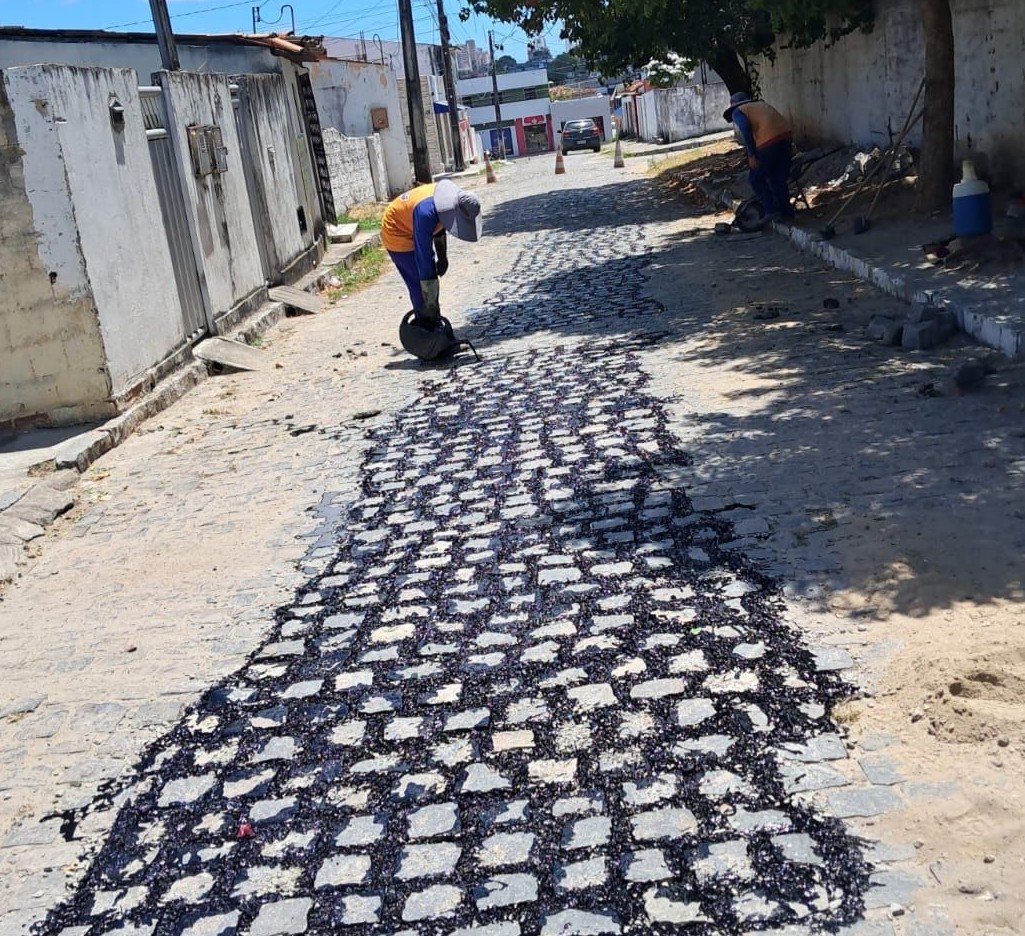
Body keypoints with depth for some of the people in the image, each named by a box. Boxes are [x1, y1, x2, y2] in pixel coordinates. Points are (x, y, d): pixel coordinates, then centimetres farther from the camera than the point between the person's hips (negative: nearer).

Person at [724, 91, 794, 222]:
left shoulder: (737, 112, 11)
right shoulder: (761, 104, 31)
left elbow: (745, 129, -9)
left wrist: (751, 155, -10)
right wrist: (790, 148, 26)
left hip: (769, 143, -7)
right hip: (787, 136, 7)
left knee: (756, 178, 9)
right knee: (779, 179, 18)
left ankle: (772, 211, 6)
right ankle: (786, 212, 22)